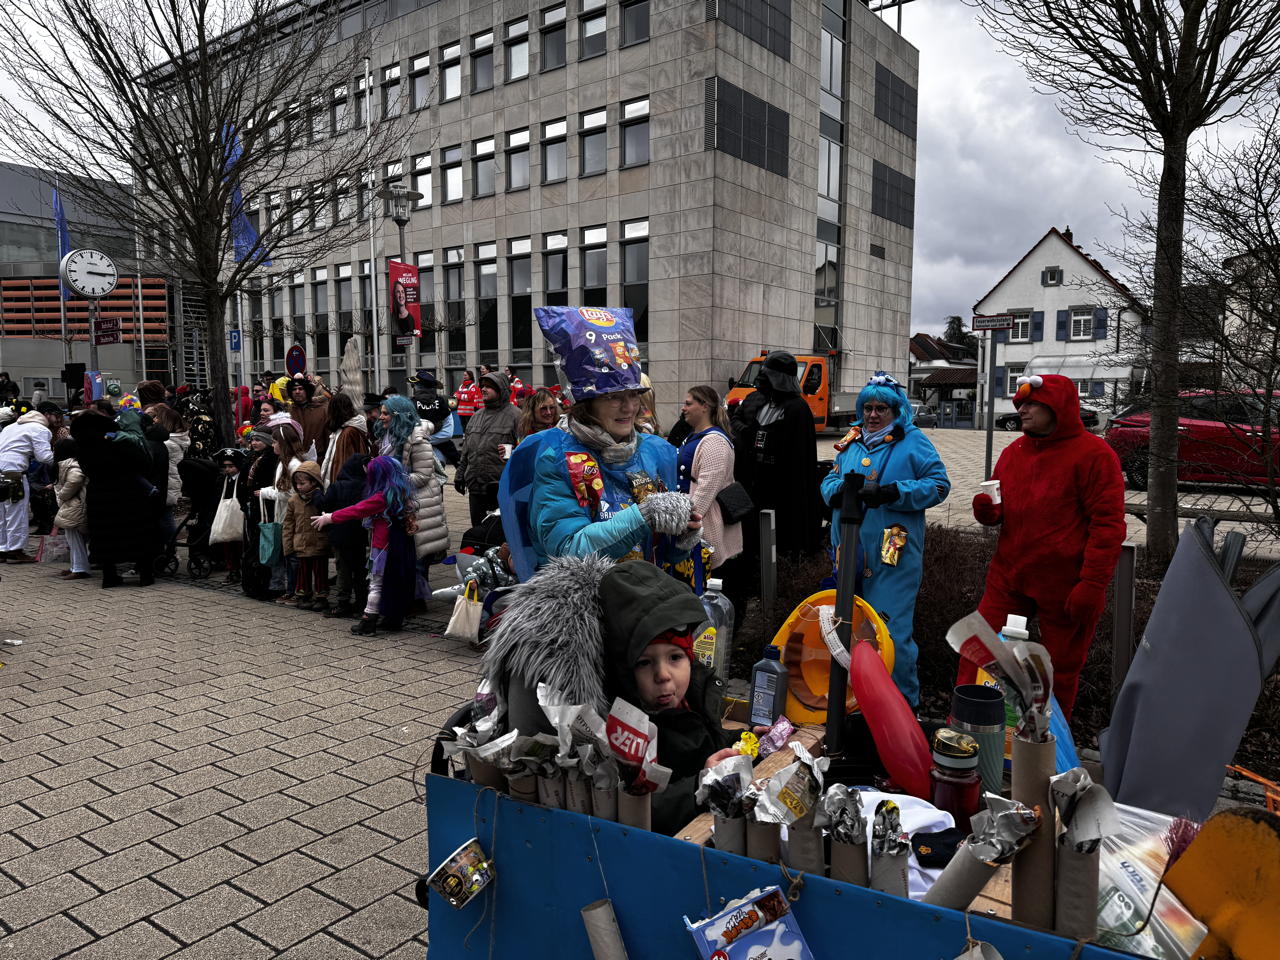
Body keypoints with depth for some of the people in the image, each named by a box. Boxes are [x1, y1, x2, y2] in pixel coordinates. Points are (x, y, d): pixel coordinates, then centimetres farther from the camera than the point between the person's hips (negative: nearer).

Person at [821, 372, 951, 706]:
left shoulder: (913, 440, -1)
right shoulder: (850, 442, 14)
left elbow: (939, 485, -6)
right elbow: (829, 481, 17)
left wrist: (894, 492, -18)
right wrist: (841, 489, -7)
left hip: (894, 556, -6)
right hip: (851, 554, 6)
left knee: (890, 633, -7)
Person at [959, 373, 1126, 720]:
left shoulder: (1093, 454, -9)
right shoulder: (1014, 451, 10)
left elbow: (1109, 524, -13)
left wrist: (1092, 584, -19)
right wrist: (986, 511, -5)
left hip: (1065, 587, -5)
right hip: (1009, 579, 5)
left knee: (1060, 674, 10)